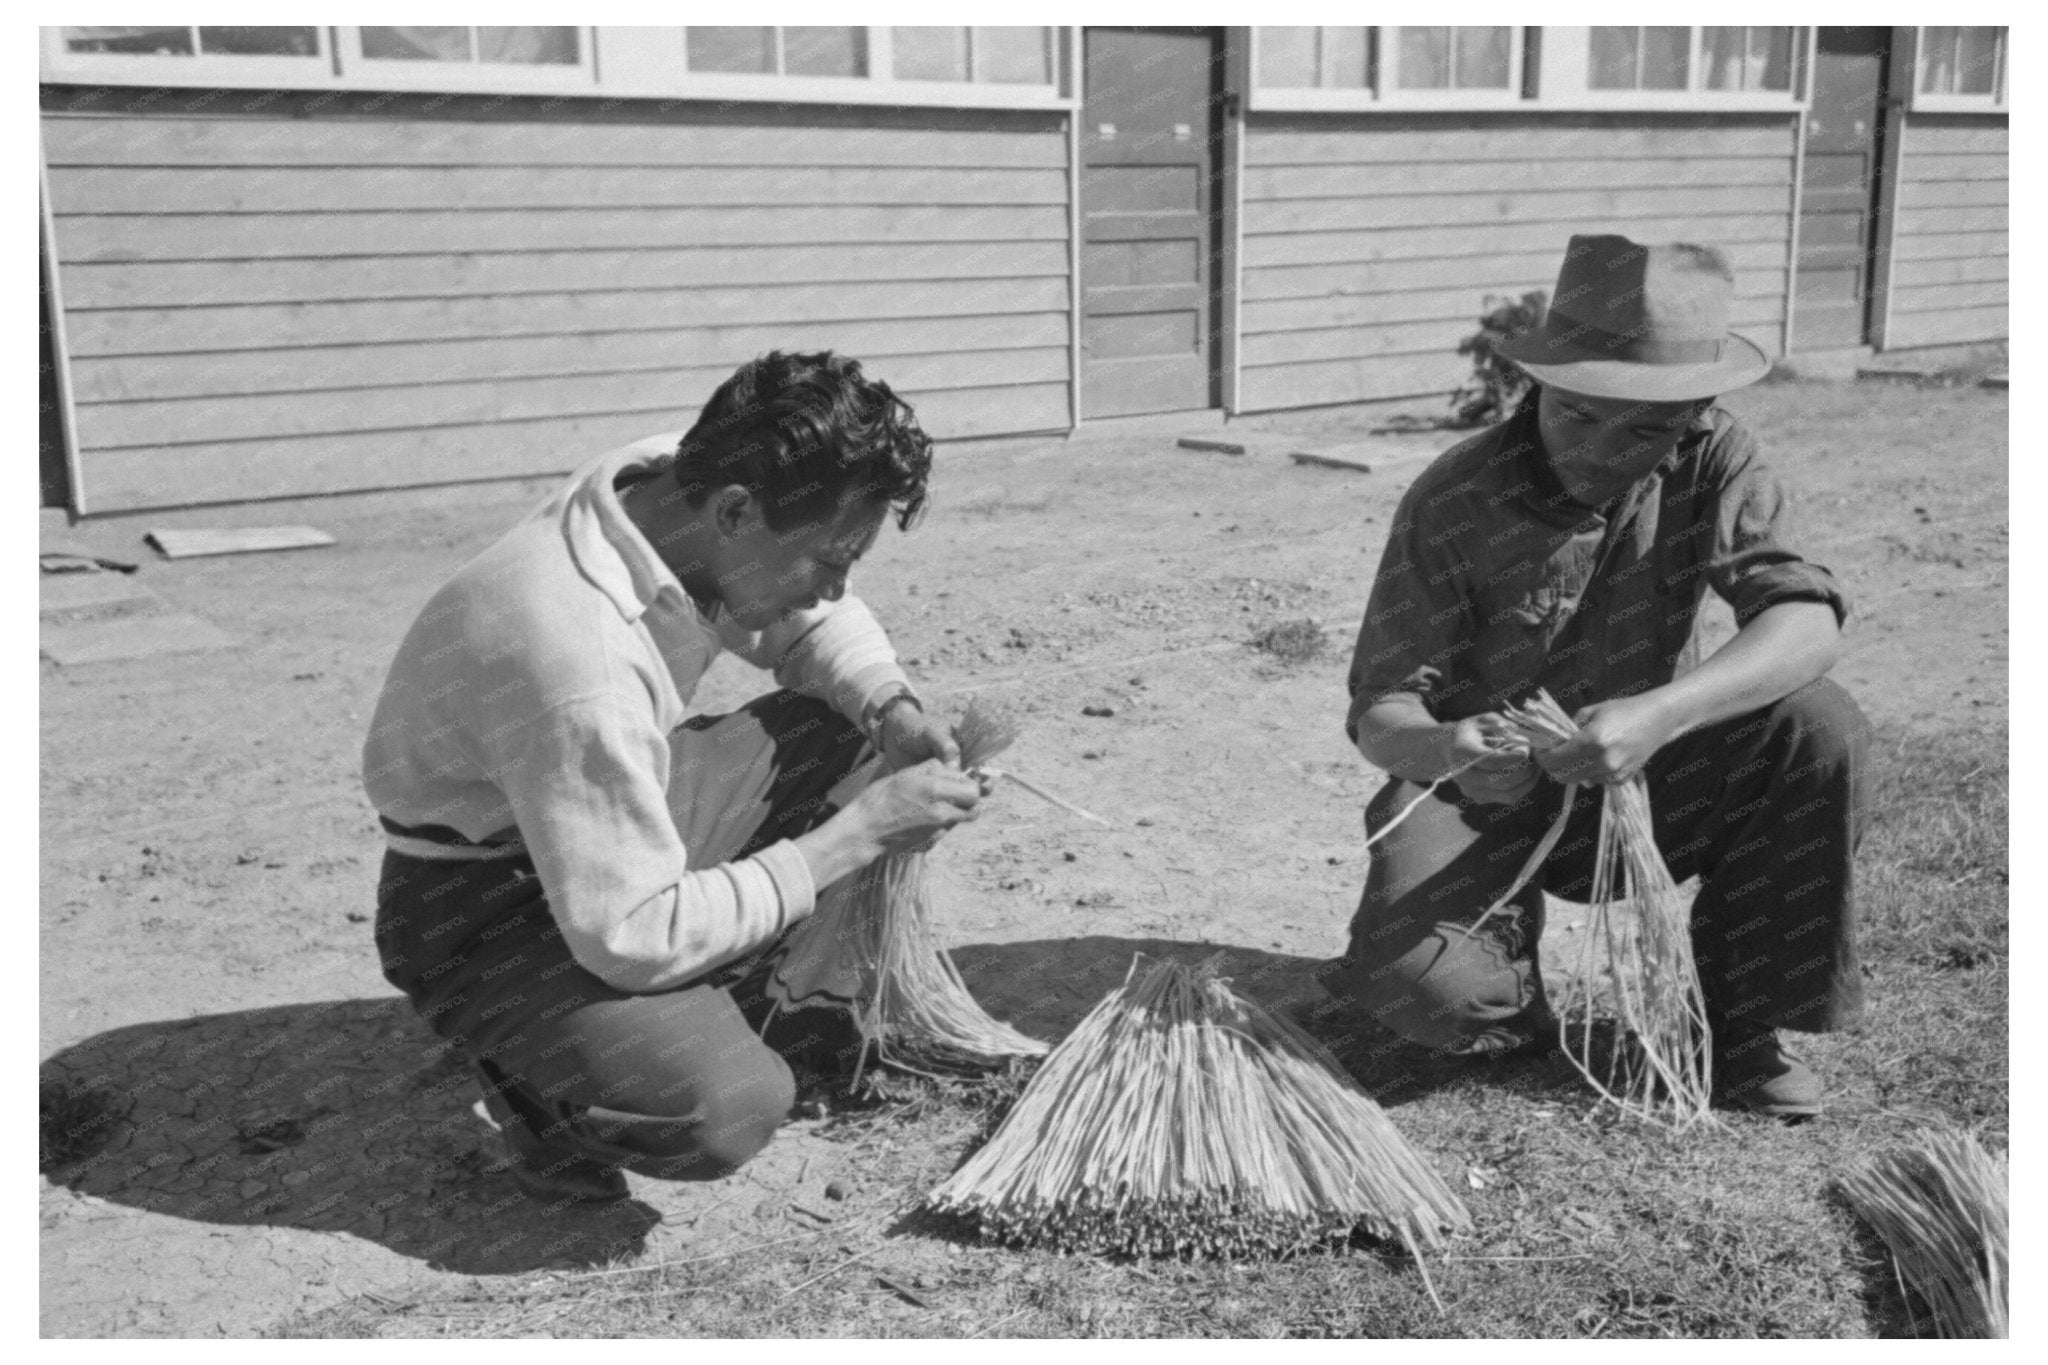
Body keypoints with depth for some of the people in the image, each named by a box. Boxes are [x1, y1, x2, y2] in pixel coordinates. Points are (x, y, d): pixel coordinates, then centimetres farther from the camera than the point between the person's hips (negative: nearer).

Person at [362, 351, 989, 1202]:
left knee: (846, 726, 1)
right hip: (482, 914, -9)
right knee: (725, 1112, -29)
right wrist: (854, 835, -26)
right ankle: (534, 1066, 2)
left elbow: (816, 623, 9)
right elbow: (633, 938, -30)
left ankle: (738, 994, 15)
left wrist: (896, 713, -12)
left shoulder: (668, 491, -12)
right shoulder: (577, 660, -37)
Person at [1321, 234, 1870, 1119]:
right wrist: (1443, 750, -44)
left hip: (1631, 783, 3)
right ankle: (1508, 936, 10)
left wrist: (1659, 714, -44)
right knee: (1419, 980, -30)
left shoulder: (1712, 463, -12)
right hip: (1480, 792, -2)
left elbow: (1808, 622, -26)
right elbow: (1379, 710, -18)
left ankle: (1743, 1015, -5)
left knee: (1817, 726, -24)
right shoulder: (1454, 504, -19)